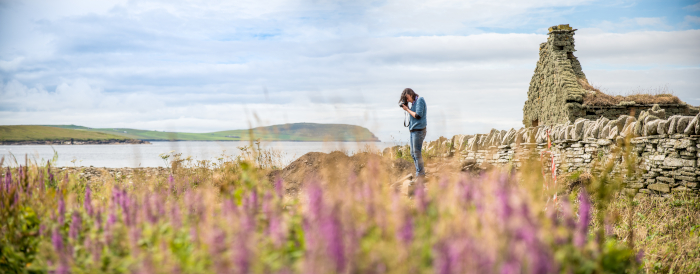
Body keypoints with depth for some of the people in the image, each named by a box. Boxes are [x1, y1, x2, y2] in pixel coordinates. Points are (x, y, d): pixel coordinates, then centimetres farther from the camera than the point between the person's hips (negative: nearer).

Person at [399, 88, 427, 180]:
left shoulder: (420, 100, -9)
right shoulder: (414, 102, 16)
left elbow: (418, 115, -16)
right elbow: (413, 115, 14)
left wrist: (407, 110, -8)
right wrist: (406, 109, 3)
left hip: (419, 130, -9)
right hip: (413, 130, 9)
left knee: (417, 152, -7)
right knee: (413, 153, 9)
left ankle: (420, 174, -1)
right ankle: (419, 173, 14)